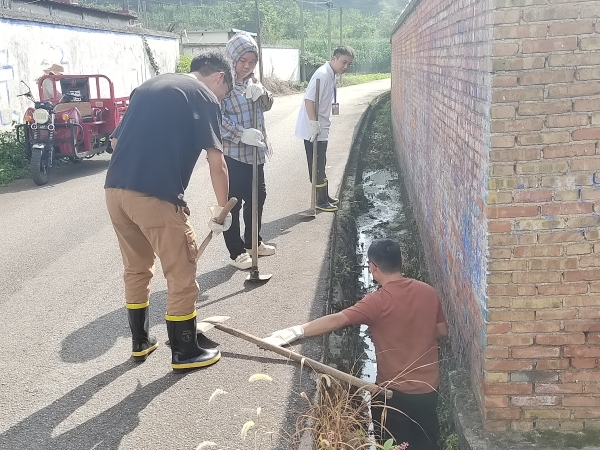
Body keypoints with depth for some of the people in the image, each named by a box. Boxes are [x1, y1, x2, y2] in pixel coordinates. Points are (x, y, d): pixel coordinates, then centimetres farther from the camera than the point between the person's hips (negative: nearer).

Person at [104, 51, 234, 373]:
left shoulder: (149, 86, 23)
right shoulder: (204, 96, 1)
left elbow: (116, 139, 24)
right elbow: (216, 162, -5)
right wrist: (222, 207, 7)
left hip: (114, 189, 8)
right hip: (157, 196, -8)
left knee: (136, 269, 22)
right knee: (181, 273, 7)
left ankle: (140, 342, 34)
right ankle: (185, 353, 19)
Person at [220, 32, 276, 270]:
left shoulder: (251, 80, 10)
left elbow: (267, 105, 8)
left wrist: (261, 93, -14)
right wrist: (241, 134, -30)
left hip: (255, 151, 9)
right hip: (231, 153, -8)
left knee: (257, 196, 17)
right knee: (233, 202, 0)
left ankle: (253, 242, 34)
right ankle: (237, 252, 11)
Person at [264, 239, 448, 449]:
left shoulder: (379, 301, -21)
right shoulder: (428, 292, -4)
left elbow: (336, 320, -31)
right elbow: (442, 330, 9)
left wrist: (294, 331, -35)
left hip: (395, 391, -5)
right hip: (428, 388, 5)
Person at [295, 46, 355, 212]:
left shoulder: (330, 75, 10)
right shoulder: (323, 75, -20)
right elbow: (309, 100, -27)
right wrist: (314, 125, -28)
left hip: (321, 129, 10)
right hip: (314, 130, -10)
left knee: (320, 165, 18)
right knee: (317, 166, 1)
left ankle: (325, 196, 30)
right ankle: (321, 201, 11)